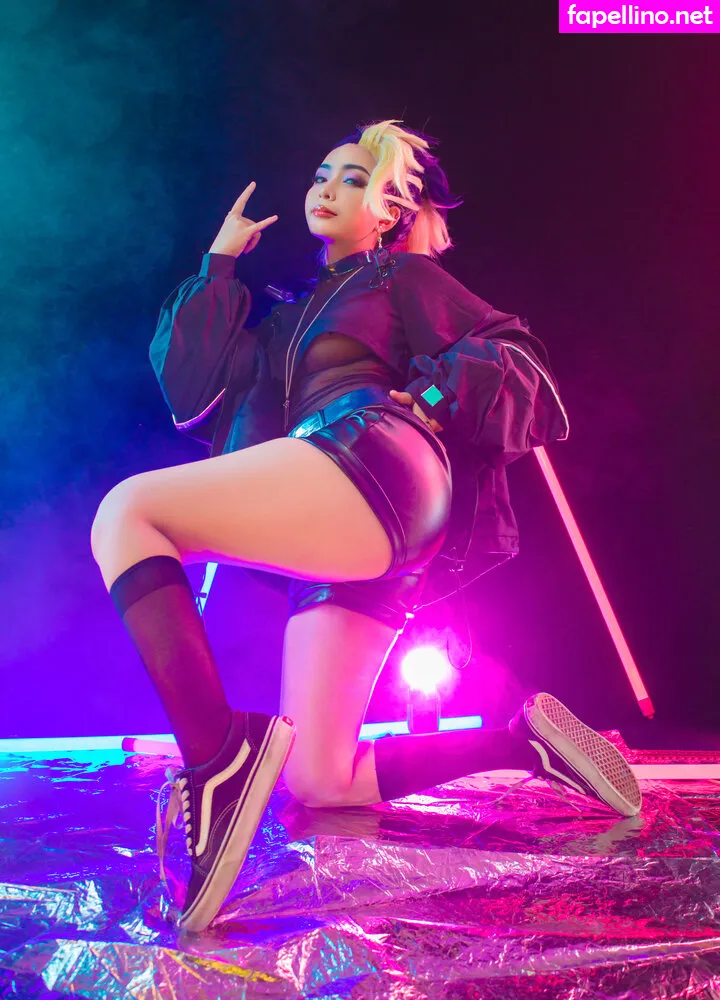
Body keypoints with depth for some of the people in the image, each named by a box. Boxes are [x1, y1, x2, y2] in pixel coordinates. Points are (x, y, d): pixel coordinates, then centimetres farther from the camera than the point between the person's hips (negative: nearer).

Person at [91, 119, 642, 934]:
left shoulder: (407, 277, 22)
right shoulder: (286, 319, 36)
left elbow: (520, 361, 11)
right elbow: (193, 393, 20)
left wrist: (433, 394, -8)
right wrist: (217, 269, 27)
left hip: (373, 459, -7)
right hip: (338, 546, 7)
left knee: (126, 513, -20)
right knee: (318, 785, 0)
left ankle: (216, 755, -32)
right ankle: (523, 739, 10)